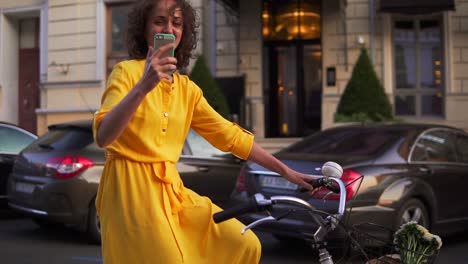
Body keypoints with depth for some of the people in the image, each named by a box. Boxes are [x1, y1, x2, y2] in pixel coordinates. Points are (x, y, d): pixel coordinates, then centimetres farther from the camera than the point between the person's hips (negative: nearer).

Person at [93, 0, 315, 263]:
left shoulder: (187, 89, 11)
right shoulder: (127, 71, -6)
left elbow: (230, 135, 13)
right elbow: (102, 136, -21)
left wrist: (287, 172, 10)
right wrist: (143, 86, -35)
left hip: (170, 190, 6)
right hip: (132, 188, -6)